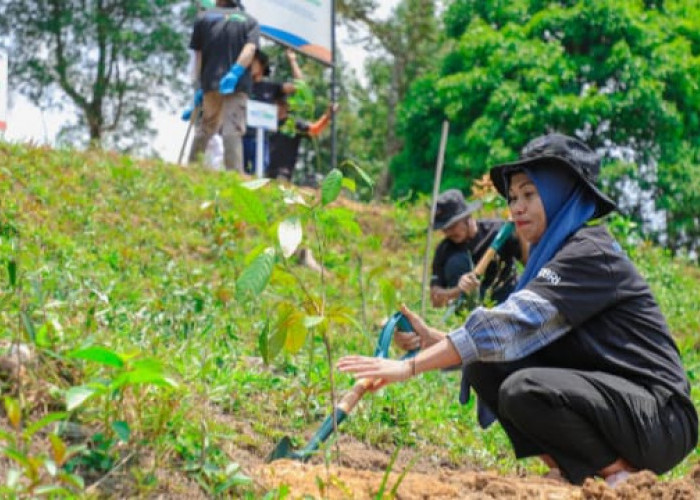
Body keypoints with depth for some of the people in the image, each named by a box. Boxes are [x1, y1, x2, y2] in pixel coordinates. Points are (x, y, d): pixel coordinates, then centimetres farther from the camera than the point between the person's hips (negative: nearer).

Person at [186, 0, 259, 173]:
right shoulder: (250, 21, 12)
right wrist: (235, 73, -17)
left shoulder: (204, 18, 16)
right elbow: (250, 49, -7)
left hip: (210, 82, 2)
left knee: (205, 127, 15)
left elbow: (198, 55, 13)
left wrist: (199, 86, 15)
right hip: (238, 84, -2)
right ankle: (234, 172, -17)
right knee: (232, 130, -8)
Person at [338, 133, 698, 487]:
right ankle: (579, 469, 2)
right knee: (485, 367, -2)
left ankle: (621, 471, -9)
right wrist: (435, 340, -7)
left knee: (524, 389, -30)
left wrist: (411, 367, -27)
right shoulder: (555, 255, 14)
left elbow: (514, 324, -26)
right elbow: (518, 336, 7)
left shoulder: (591, 254, -15)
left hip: (661, 419, -9)